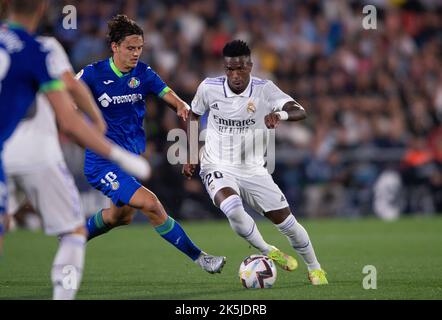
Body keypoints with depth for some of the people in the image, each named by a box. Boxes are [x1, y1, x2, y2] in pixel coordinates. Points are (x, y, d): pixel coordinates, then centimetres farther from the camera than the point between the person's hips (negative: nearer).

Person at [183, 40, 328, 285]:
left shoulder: (264, 89, -13)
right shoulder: (208, 88, -10)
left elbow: (300, 112, -26)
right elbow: (193, 115, 10)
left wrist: (280, 114, -48)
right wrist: (189, 156, 5)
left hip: (253, 170, 1)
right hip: (218, 167, -1)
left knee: (286, 222, 1)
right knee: (233, 209, -33)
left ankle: (314, 269, 27)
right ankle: (268, 252, -8)